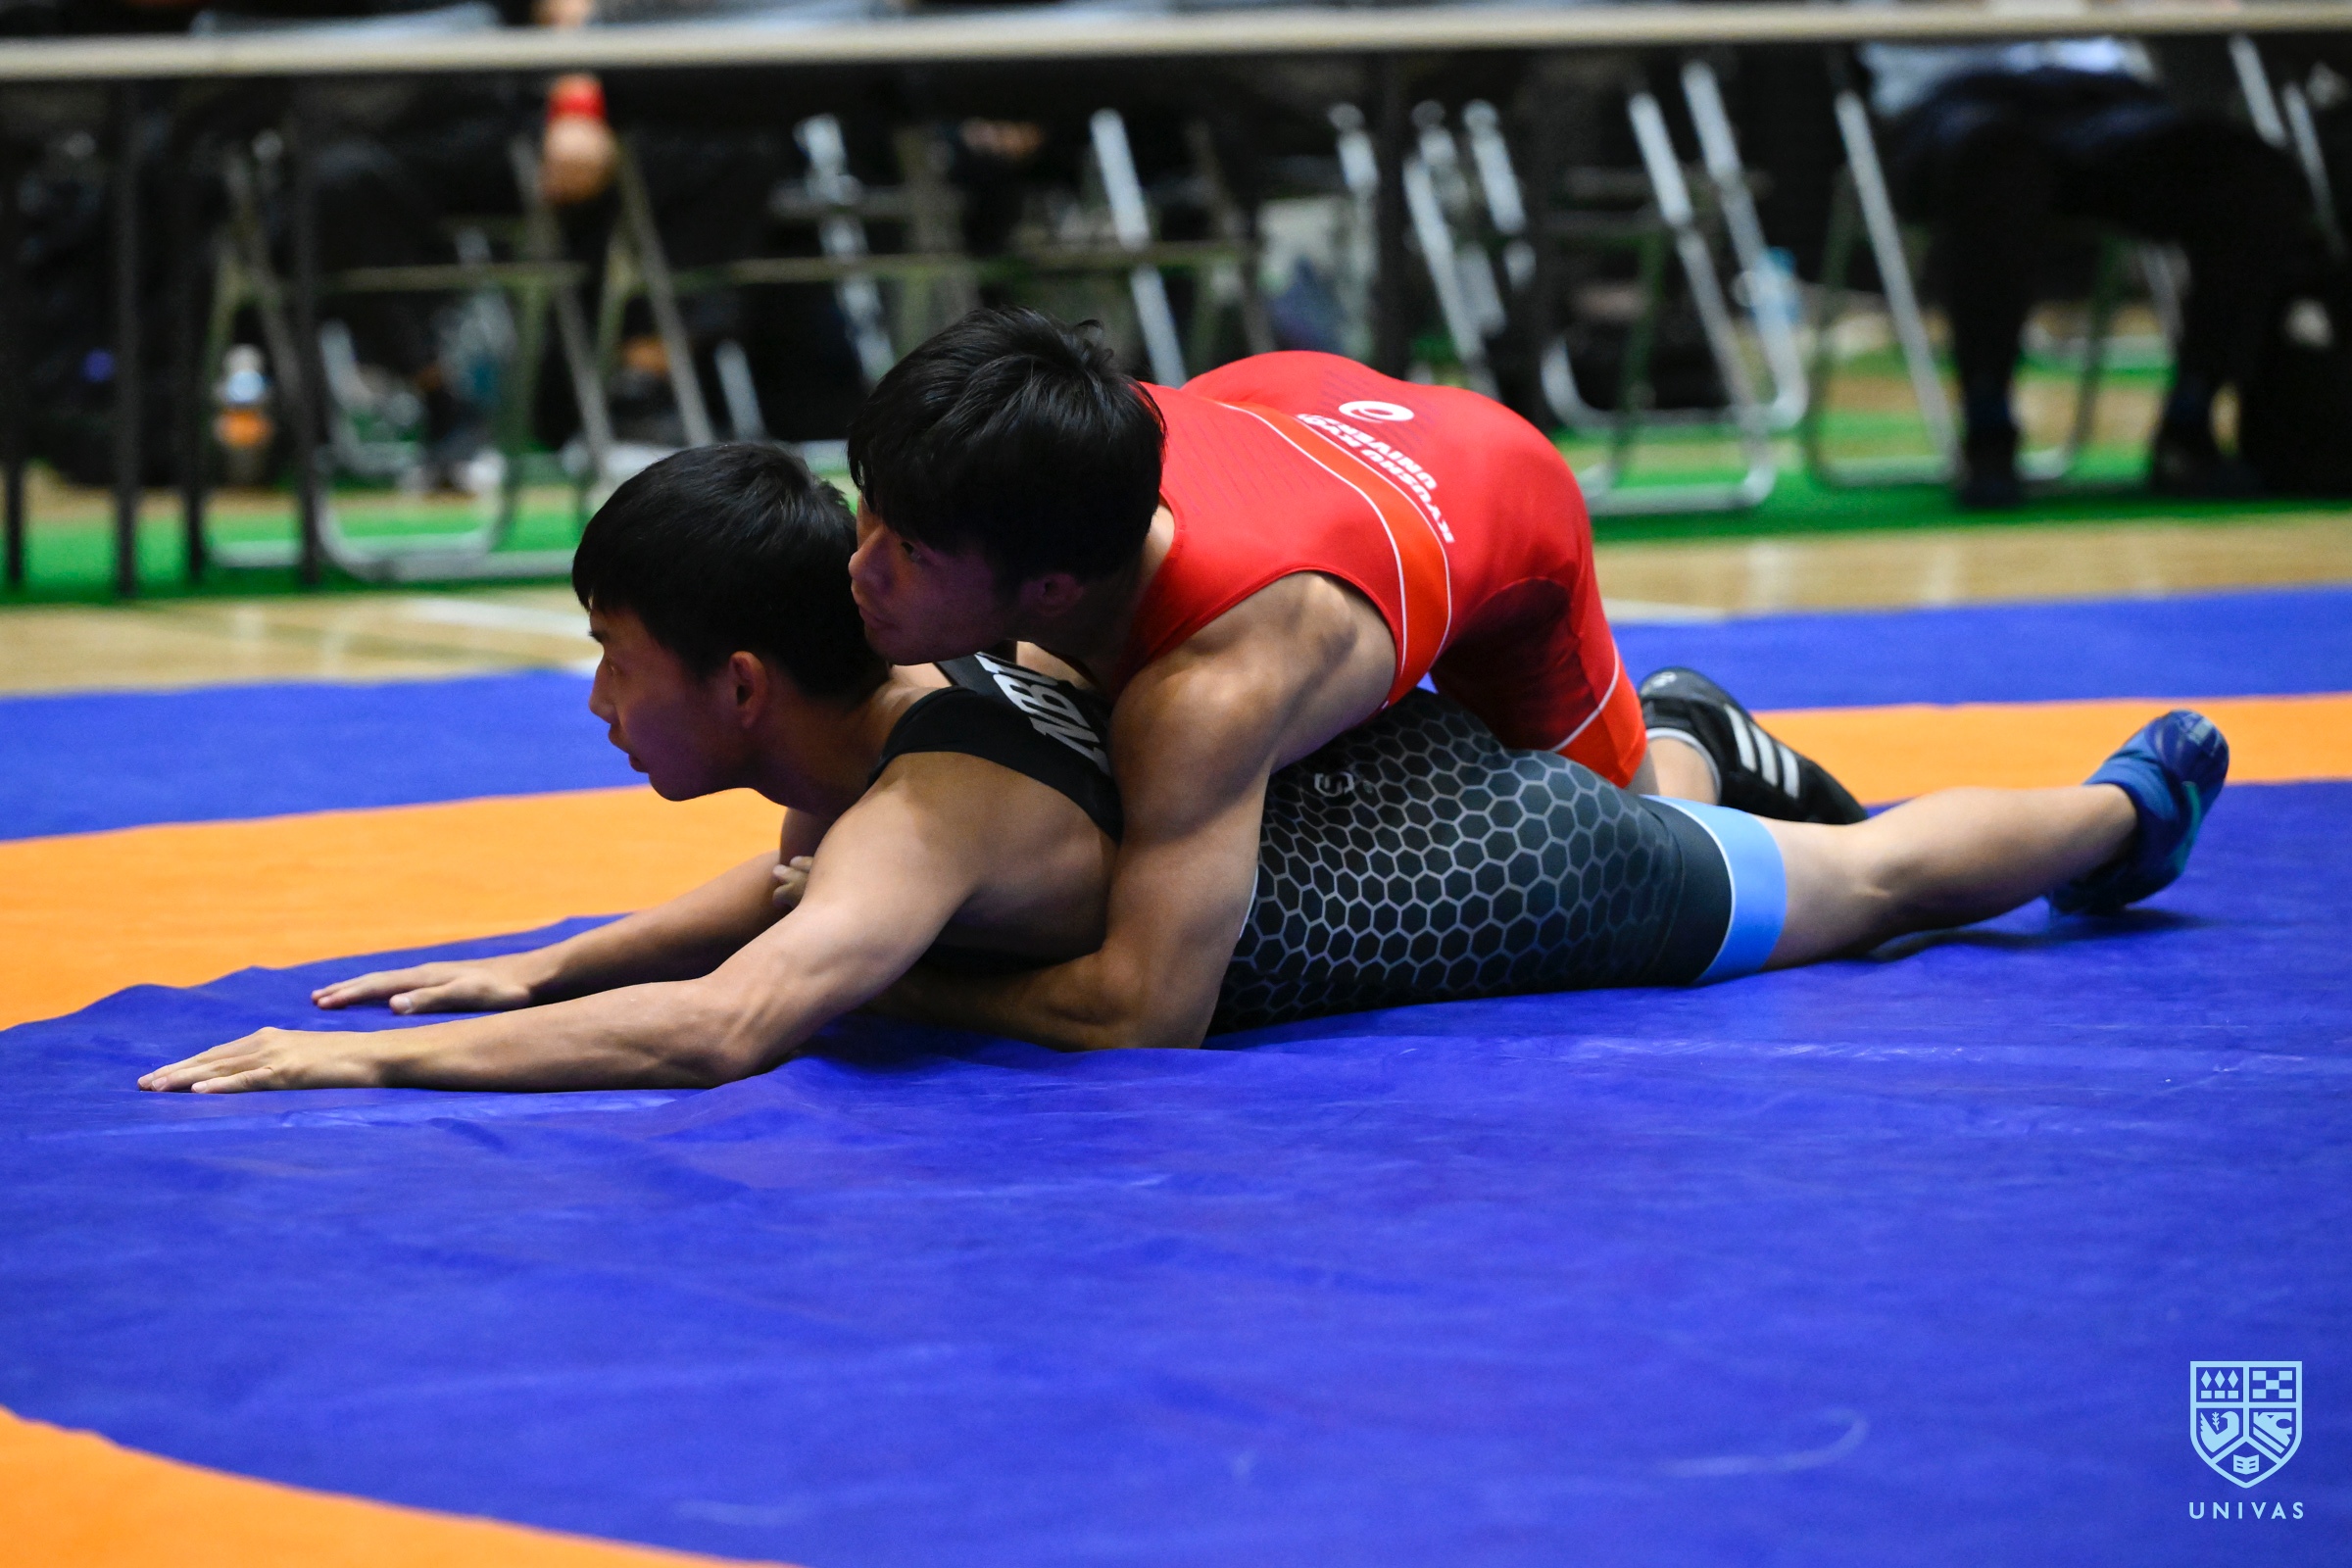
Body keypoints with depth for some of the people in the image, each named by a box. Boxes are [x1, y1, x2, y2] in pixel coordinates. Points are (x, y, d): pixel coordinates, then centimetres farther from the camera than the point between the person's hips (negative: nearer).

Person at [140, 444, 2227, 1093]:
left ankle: (2134, 797, 44)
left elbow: (727, 1023, -52)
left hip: (1515, 873, -5)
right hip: (1365, 768, 5)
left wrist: (368, 1058, -50)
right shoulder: (881, 711, -11)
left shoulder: (931, 819, -36)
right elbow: (789, 889, 11)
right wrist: (536, 972, -1)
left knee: (1865, 882, 22)